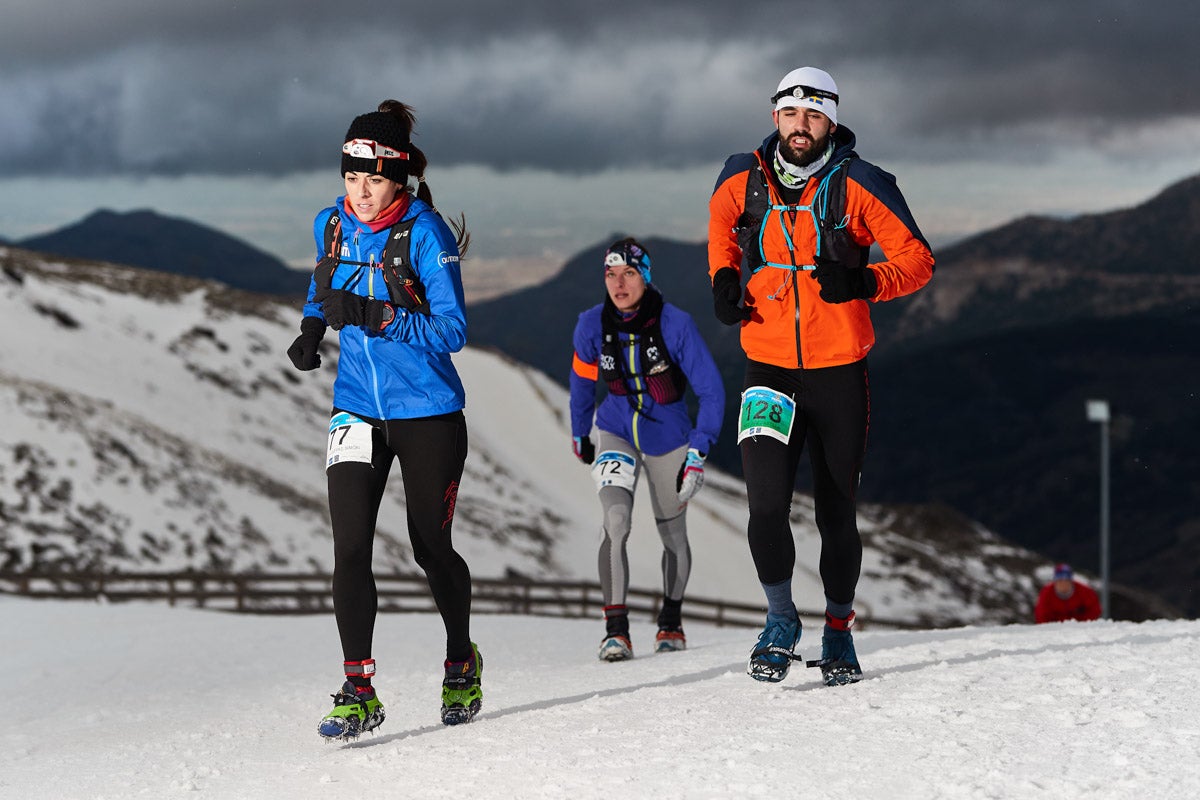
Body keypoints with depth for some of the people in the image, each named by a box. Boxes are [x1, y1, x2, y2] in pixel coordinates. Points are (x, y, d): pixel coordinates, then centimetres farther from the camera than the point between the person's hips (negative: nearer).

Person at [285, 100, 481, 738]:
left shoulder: (425, 233, -15)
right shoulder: (331, 224, 1)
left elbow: (453, 331, -18)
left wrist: (376, 318, -30)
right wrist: (312, 327, 4)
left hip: (428, 411, -4)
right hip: (357, 409, 4)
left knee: (431, 549, 8)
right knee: (349, 548, -10)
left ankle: (462, 662, 33)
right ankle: (359, 692, -8)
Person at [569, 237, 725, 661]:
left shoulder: (675, 324, -22)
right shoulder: (592, 325, -13)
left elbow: (711, 391, -15)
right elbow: (583, 380, 8)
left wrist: (699, 452, -20)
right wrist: (579, 433, 19)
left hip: (667, 437, -1)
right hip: (616, 432, 1)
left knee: (673, 532, 13)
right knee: (615, 521, -21)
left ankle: (671, 621, 36)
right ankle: (616, 628, -20)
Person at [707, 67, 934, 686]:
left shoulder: (858, 186, -9)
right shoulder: (743, 179, -1)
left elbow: (918, 261, -3)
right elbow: (722, 219, 23)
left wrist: (863, 281, -20)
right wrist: (723, 276, 7)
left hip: (839, 371, -1)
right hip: (768, 367, 1)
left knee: (837, 511, 8)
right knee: (766, 503, -13)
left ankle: (838, 629, 28)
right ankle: (781, 619, 11)